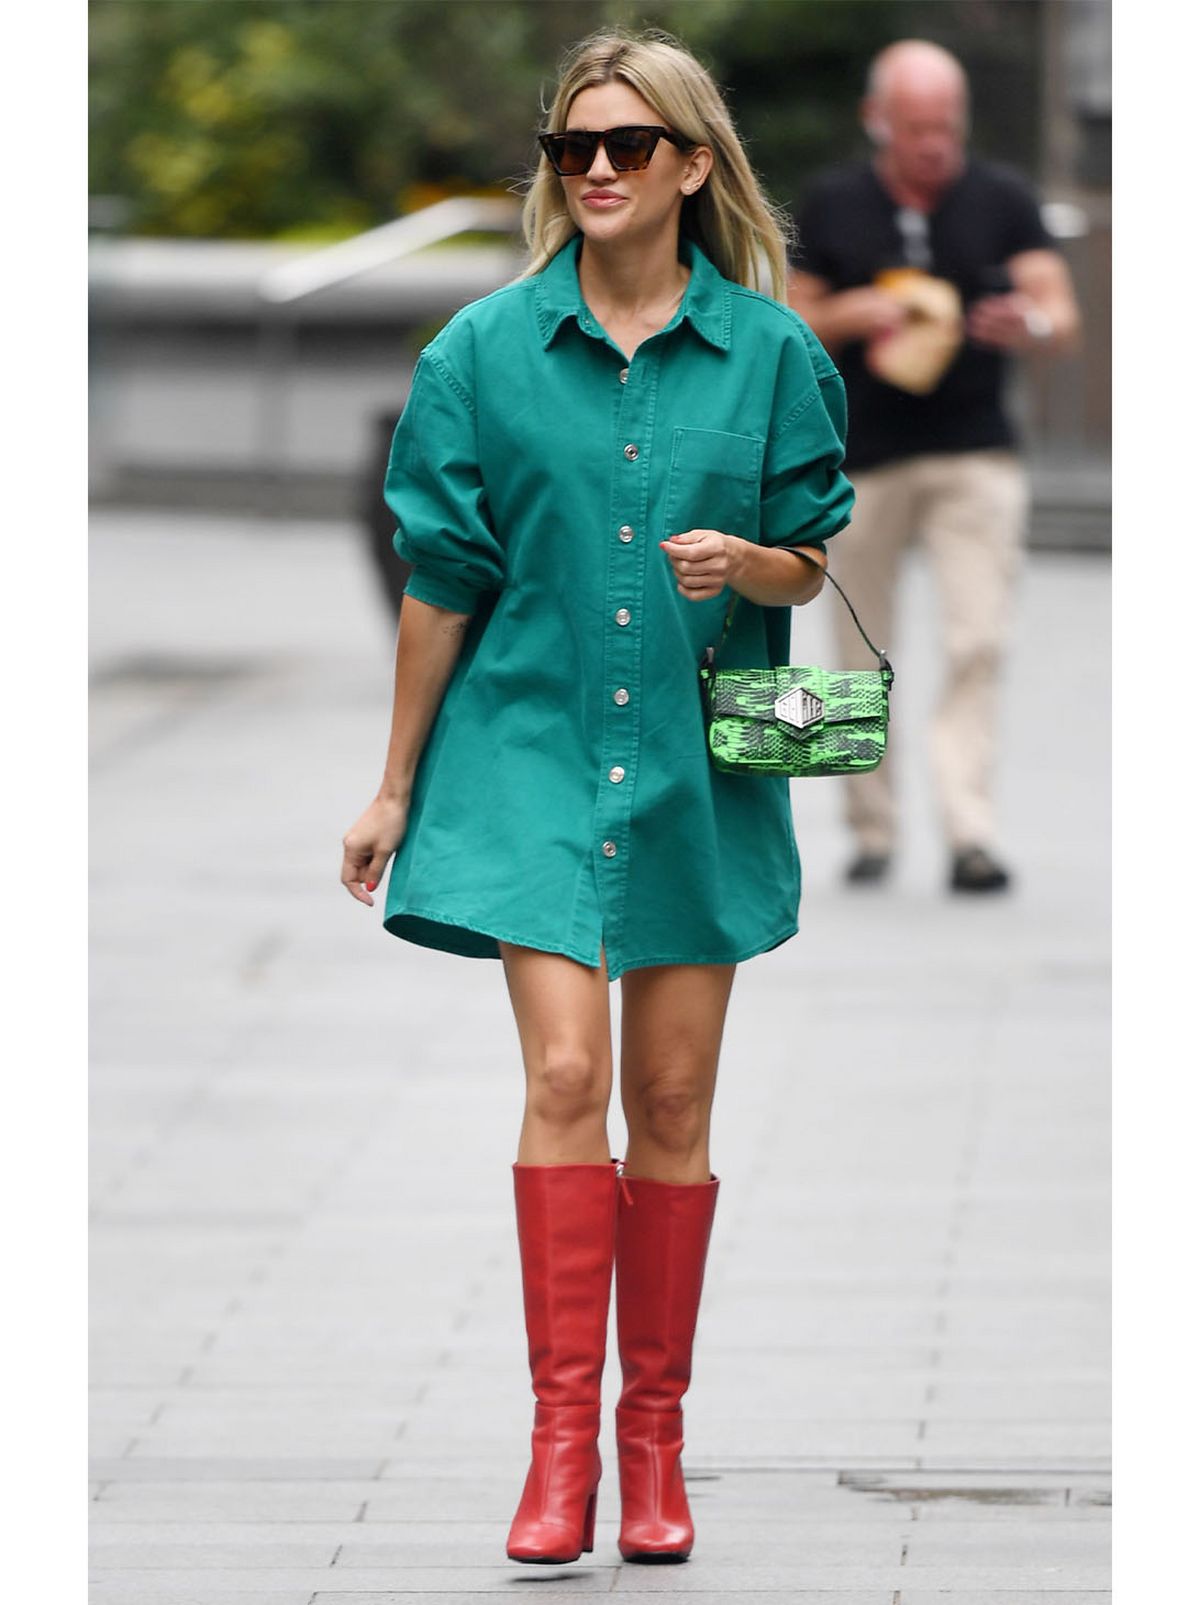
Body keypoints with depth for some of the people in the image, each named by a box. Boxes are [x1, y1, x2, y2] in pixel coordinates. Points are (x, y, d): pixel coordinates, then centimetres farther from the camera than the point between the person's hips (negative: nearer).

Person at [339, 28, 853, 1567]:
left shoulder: (769, 349, 1)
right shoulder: (486, 349, 0)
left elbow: (810, 569, 8)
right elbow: (441, 582, 4)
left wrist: (745, 560, -16)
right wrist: (397, 788, 8)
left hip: (695, 765, 1)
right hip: (534, 746, -1)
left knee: (673, 1098, 5)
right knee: (564, 1074, -13)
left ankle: (653, 1435, 15)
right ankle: (561, 1432, -10)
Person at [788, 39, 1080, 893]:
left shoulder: (1002, 198, 3)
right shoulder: (834, 205, 5)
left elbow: (1063, 315, -2)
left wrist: (1031, 325, -25)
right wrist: (854, 314, -11)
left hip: (976, 460, -1)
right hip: (863, 462, 1)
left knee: (979, 644, -13)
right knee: (863, 658, 4)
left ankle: (971, 831, -16)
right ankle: (872, 830, 16)